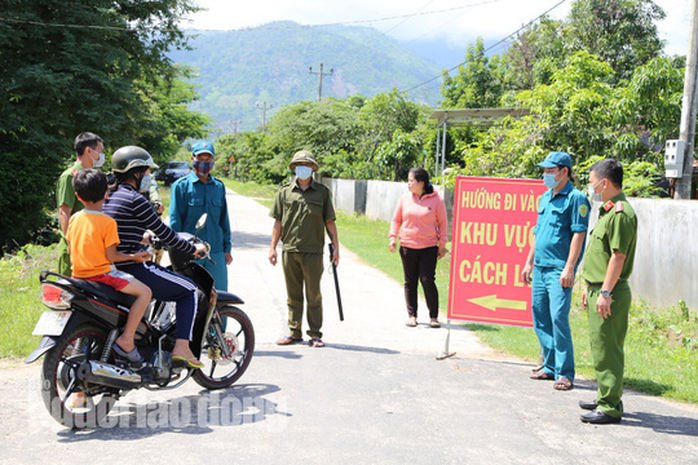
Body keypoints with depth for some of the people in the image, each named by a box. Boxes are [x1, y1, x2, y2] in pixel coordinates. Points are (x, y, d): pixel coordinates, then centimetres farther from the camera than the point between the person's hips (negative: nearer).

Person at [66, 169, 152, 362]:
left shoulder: (74, 219, 4)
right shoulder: (107, 222, -14)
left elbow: (70, 249, 13)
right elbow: (111, 256, -14)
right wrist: (134, 257, -1)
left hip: (79, 273, 8)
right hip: (101, 273, -8)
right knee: (144, 291, -11)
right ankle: (126, 340, -17)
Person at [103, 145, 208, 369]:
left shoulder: (109, 196, 12)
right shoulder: (135, 199, -14)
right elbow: (163, 232, -11)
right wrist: (193, 249, 1)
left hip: (112, 270, 10)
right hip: (134, 269, -9)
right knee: (189, 290, 2)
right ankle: (181, 347, -7)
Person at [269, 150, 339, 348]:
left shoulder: (322, 192, 6)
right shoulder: (285, 192, 9)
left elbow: (329, 222, 7)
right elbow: (278, 222, 11)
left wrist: (336, 247, 2)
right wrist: (273, 248, 7)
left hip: (313, 252, -1)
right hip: (289, 250, 2)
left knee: (313, 294, 2)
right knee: (293, 294, 8)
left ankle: (315, 333, 11)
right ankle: (294, 332, 16)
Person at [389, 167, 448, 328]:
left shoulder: (436, 200, -2)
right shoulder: (405, 198, 5)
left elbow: (442, 223, 4)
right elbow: (396, 219, 14)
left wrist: (442, 245, 1)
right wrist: (393, 237, 2)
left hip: (429, 248, -3)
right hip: (407, 247, 3)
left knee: (428, 280, -7)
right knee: (410, 282, 7)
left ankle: (433, 316, 7)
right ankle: (412, 315, 18)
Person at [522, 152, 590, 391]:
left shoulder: (575, 198, -7)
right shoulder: (545, 197, 17)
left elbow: (578, 235, -13)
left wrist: (569, 268, -19)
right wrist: (529, 263, 19)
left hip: (558, 270, -8)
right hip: (540, 268, 8)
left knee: (558, 318, -11)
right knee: (540, 319, 11)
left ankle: (565, 373, -4)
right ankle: (550, 367, 22)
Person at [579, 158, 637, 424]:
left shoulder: (620, 213, -16)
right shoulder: (608, 211, 17)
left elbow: (618, 256, -22)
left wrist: (605, 292, -23)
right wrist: (590, 287, 23)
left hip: (610, 294, -11)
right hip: (599, 290, 11)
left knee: (607, 350, -6)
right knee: (601, 347, 17)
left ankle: (610, 407, 1)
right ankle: (605, 399, 28)